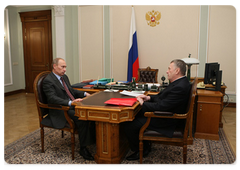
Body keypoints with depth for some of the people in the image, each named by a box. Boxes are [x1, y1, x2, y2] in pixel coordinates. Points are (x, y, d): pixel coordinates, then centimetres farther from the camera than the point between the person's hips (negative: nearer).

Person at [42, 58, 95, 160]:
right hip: (61, 111, -8)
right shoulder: (48, 81, -11)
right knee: (82, 118, -31)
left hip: (73, 106, 8)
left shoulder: (64, 77, 17)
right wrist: (70, 102, -35)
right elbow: (52, 98, -23)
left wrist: (84, 94, 10)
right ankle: (83, 149, -17)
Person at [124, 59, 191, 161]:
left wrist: (143, 103, -16)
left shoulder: (179, 87, -27)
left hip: (166, 121, -11)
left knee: (129, 126, -12)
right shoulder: (179, 82, 6)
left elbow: (161, 107, -29)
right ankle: (145, 145, 24)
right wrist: (149, 97, 2)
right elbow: (163, 96, 17)